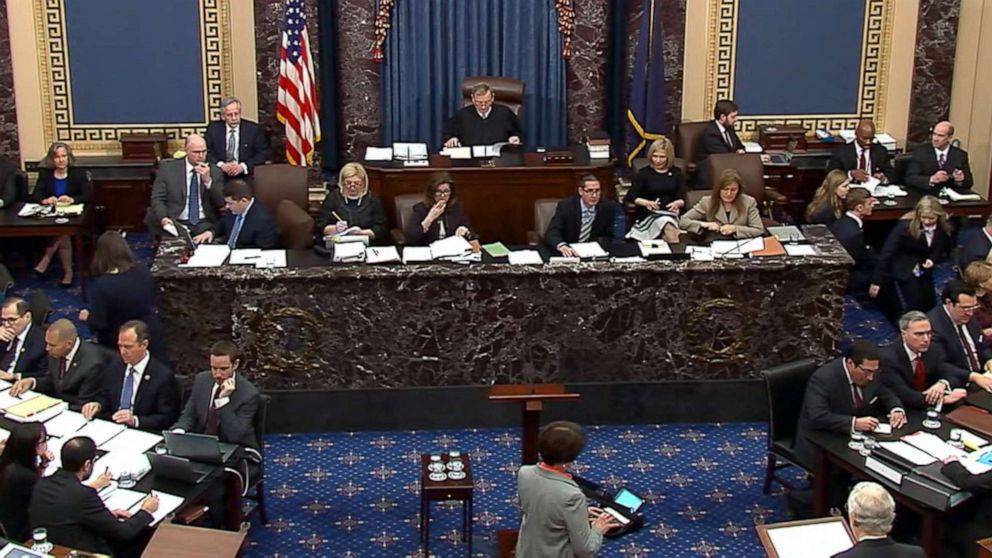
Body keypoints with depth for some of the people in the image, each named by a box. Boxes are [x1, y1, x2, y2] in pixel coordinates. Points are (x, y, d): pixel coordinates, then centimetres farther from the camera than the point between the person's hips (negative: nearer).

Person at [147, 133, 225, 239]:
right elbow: (157, 198, 2)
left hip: (205, 224, 1)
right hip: (175, 223, -1)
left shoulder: (215, 171, 9)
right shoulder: (168, 168, 5)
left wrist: (208, 180, -11)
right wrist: (163, 218, -18)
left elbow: (222, 203, 3)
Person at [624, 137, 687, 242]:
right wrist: (646, 203, -19)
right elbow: (631, 197, 1)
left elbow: (683, 198, 7)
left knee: (668, 223, -37)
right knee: (669, 227, -35)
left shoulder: (677, 173, 14)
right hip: (648, 214, -2)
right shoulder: (644, 173, 9)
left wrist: (677, 203, -18)